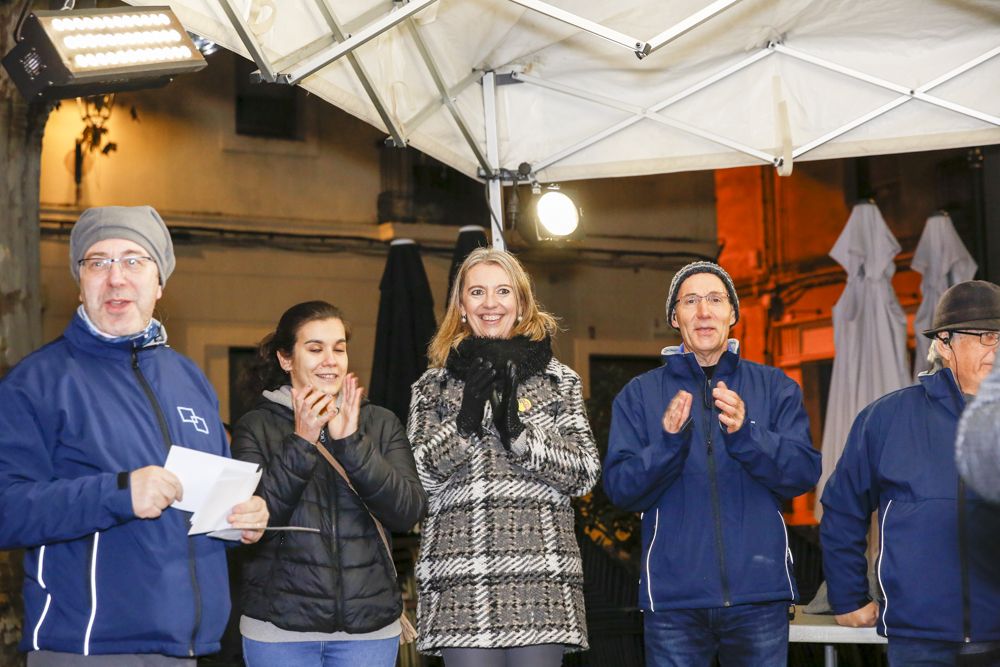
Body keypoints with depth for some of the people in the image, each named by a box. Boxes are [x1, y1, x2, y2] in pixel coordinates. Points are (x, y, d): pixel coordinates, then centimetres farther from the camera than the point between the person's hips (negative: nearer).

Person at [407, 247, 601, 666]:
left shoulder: (558, 380, 13)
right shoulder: (434, 385, 13)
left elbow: (585, 473, 3)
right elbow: (420, 475, 3)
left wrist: (517, 429, -10)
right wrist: (466, 417, -11)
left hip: (541, 576, 0)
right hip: (461, 578, 0)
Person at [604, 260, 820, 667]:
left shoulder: (775, 388, 9)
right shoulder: (640, 394, 8)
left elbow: (805, 473, -3)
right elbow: (619, 489, -1)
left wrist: (745, 433, -20)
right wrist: (668, 442, -19)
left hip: (759, 592, 1)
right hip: (673, 596, 0)